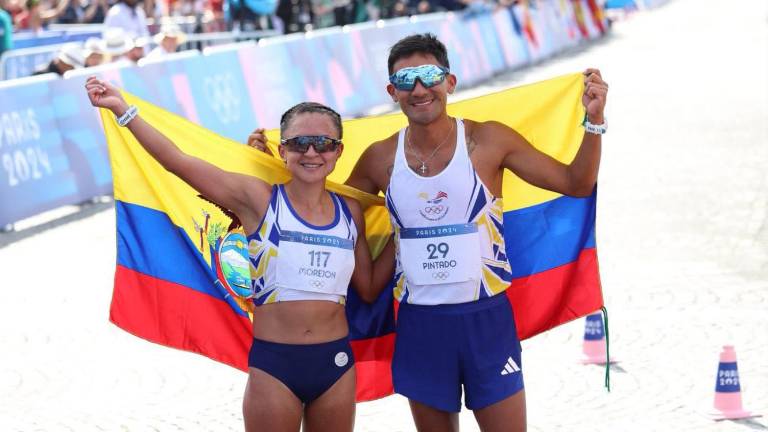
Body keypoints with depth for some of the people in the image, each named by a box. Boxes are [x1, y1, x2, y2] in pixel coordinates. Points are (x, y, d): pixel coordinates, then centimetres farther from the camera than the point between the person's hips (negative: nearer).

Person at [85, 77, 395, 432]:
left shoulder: (349, 212, 6)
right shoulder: (259, 199, -6)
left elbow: (368, 288, 13)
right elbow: (177, 161, -13)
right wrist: (122, 109, -17)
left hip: (336, 363, 4)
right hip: (273, 363, -3)